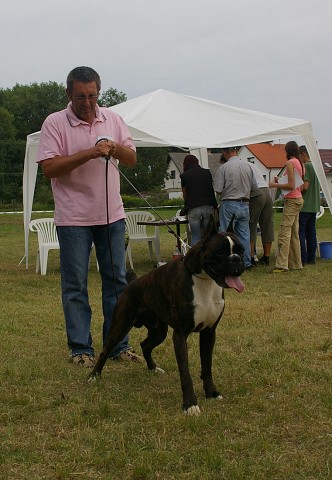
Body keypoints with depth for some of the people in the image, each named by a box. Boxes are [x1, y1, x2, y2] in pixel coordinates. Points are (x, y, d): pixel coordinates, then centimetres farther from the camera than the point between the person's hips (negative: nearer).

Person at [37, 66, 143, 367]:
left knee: (116, 280, 7)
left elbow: (132, 159, 10)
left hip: (111, 214, 4)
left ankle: (119, 345, 16)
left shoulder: (112, 119, 7)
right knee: (75, 285, 2)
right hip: (73, 218, -4)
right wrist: (88, 154, -21)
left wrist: (116, 149, -12)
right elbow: (49, 167, -13)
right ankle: (81, 348, 12)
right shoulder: (55, 123, -5)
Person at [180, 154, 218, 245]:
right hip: (208, 207, 1)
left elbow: (185, 195, 15)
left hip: (193, 208, -1)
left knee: (195, 237, 2)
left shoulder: (184, 176, 8)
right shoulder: (207, 172, 13)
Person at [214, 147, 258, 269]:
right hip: (245, 205, 4)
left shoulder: (223, 168, -12)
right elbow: (255, 187, 5)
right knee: (244, 234, 11)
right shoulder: (247, 166, 1)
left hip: (229, 204, -4)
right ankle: (247, 263, 15)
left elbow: (218, 190, -13)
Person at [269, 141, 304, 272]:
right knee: (294, 233, 12)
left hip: (292, 200, -9)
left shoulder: (290, 163, -11)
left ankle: (282, 265, -17)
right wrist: (280, 182, 18)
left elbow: (291, 185, -18)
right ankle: (296, 263, 15)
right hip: (299, 199, 9)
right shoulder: (300, 163, 15)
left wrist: (275, 185, -6)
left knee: (284, 233, -12)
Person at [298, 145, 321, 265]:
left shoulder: (306, 166, -14)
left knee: (300, 232, -5)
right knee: (311, 232, 12)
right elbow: (319, 187, 20)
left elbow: (305, 186, -21)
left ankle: (302, 259, -7)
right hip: (314, 205, 9)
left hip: (304, 206, -9)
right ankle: (311, 258, 14)